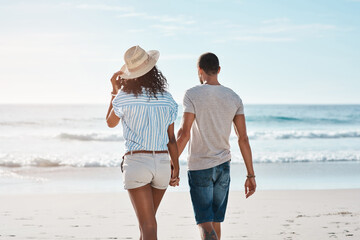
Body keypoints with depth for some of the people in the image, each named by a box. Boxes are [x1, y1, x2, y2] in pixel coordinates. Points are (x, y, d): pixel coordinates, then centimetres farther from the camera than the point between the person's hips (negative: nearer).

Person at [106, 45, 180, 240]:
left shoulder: (124, 97, -7)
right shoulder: (167, 99, 2)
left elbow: (110, 122, 12)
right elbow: (171, 138, 5)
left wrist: (115, 90, 17)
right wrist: (176, 168, 13)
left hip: (136, 161, -4)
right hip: (162, 163, 4)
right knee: (147, 219, 22)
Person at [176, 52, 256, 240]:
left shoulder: (192, 95, -11)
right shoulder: (234, 98, 2)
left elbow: (184, 134, -17)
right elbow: (243, 138, 1)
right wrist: (250, 175, 4)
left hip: (199, 167, -4)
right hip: (223, 166, 5)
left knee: (205, 223, -5)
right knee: (215, 221, 16)